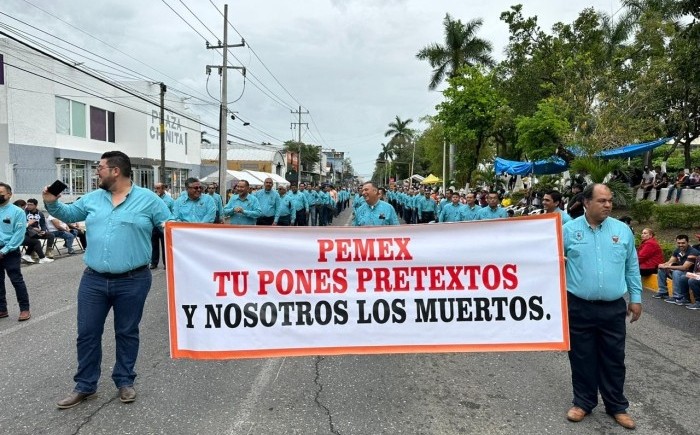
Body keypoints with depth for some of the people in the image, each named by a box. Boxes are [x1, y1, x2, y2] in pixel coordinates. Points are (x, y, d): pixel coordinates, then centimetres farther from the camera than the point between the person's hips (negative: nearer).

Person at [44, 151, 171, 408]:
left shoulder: (148, 199, -4)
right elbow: (69, 214, 22)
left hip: (132, 281, -4)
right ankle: (85, 385, 26)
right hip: (93, 280, 4)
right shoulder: (92, 199, 9)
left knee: (127, 332, 10)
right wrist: (52, 203, 5)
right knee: (87, 333, 10)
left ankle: (124, 381, 27)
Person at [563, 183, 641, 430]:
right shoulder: (569, 230, -4)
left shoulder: (622, 230, 2)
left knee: (614, 359, 12)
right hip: (579, 307, -1)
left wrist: (636, 298, 9)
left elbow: (632, 267, 9)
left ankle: (617, 406, 29)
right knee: (582, 358, 11)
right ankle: (583, 402, 28)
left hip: (613, 308, 2)